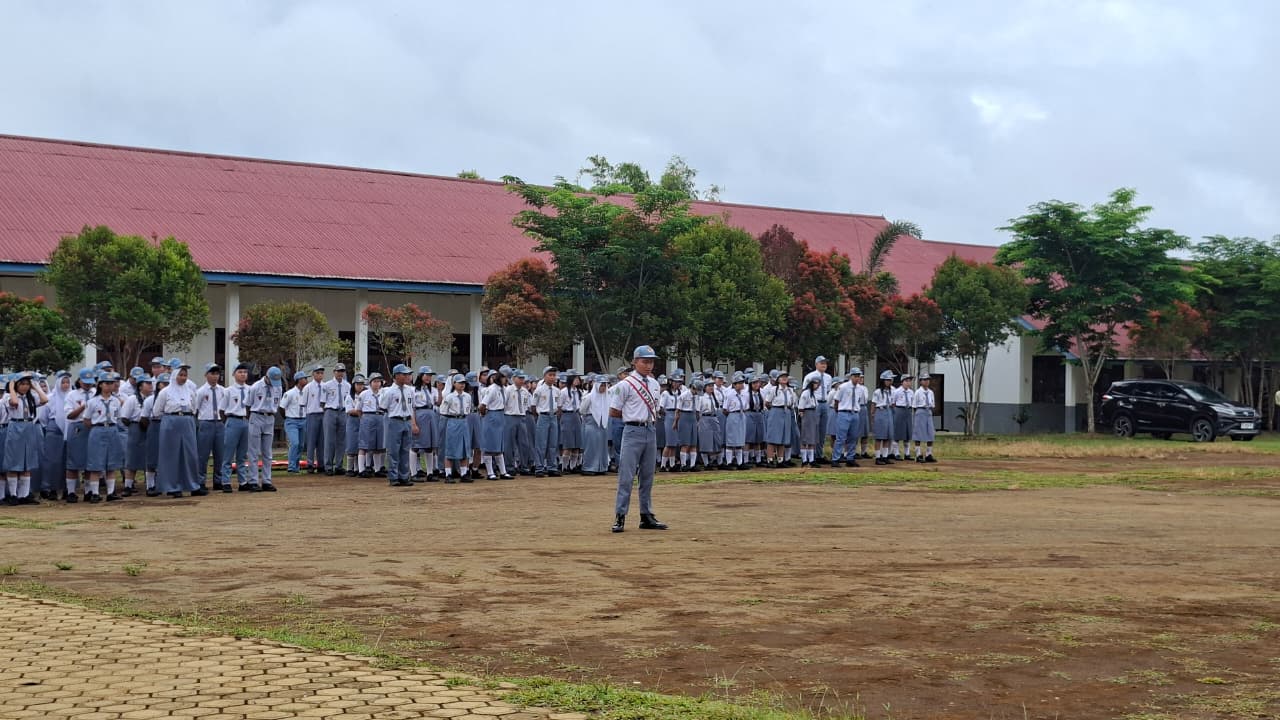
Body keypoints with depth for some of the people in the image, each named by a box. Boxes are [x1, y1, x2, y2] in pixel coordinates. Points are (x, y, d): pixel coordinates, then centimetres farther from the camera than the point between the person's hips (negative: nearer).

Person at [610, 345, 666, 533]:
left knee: (647, 477, 11)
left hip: (651, 431, 7)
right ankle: (620, 517, -5)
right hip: (633, 431, -7)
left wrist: (651, 418, 6)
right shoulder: (625, 384, -8)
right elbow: (613, 412, -6)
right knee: (626, 476, -7)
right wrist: (632, 417, 2)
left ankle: (647, 517, 17)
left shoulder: (654, 384, 11)